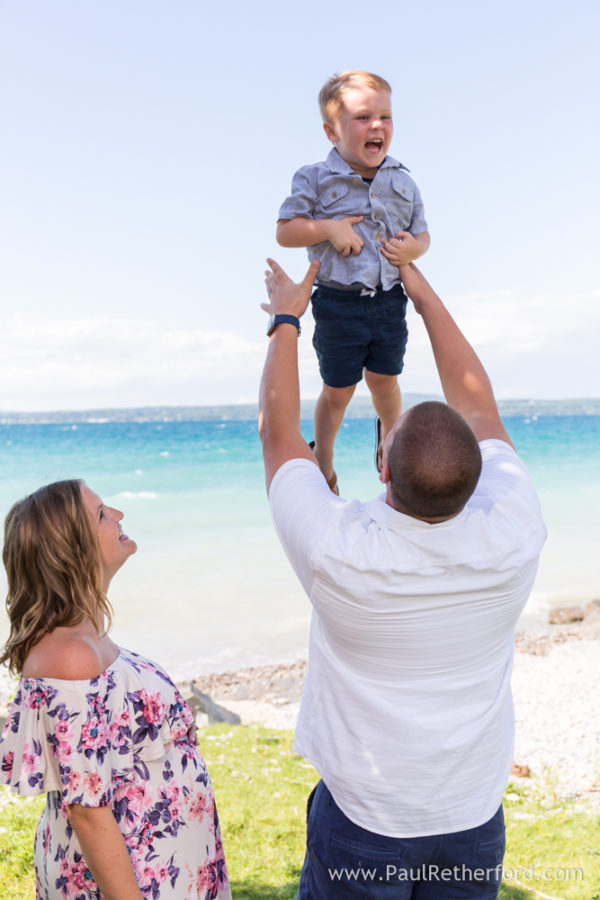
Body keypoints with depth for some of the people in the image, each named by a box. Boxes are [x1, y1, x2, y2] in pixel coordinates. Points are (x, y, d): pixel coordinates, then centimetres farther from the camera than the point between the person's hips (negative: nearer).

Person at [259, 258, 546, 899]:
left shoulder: (337, 551, -28)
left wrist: (285, 321, 3)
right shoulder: (512, 537, -20)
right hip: (476, 823, 3)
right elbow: (478, 407, -4)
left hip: (364, 824, -3)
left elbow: (277, 432, -10)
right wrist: (424, 294, 6)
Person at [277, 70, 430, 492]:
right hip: (339, 304, -3)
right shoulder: (315, 179, -8)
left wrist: (412, 247, -13)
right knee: (338, 389, 8)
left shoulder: (403, 183, 3)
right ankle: (323, 457, 33)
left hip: (390, 301, 3)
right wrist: (328, 228, -21)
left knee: (384, 378, 16)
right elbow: (285, 231, -7)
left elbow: (421, 234, 10)